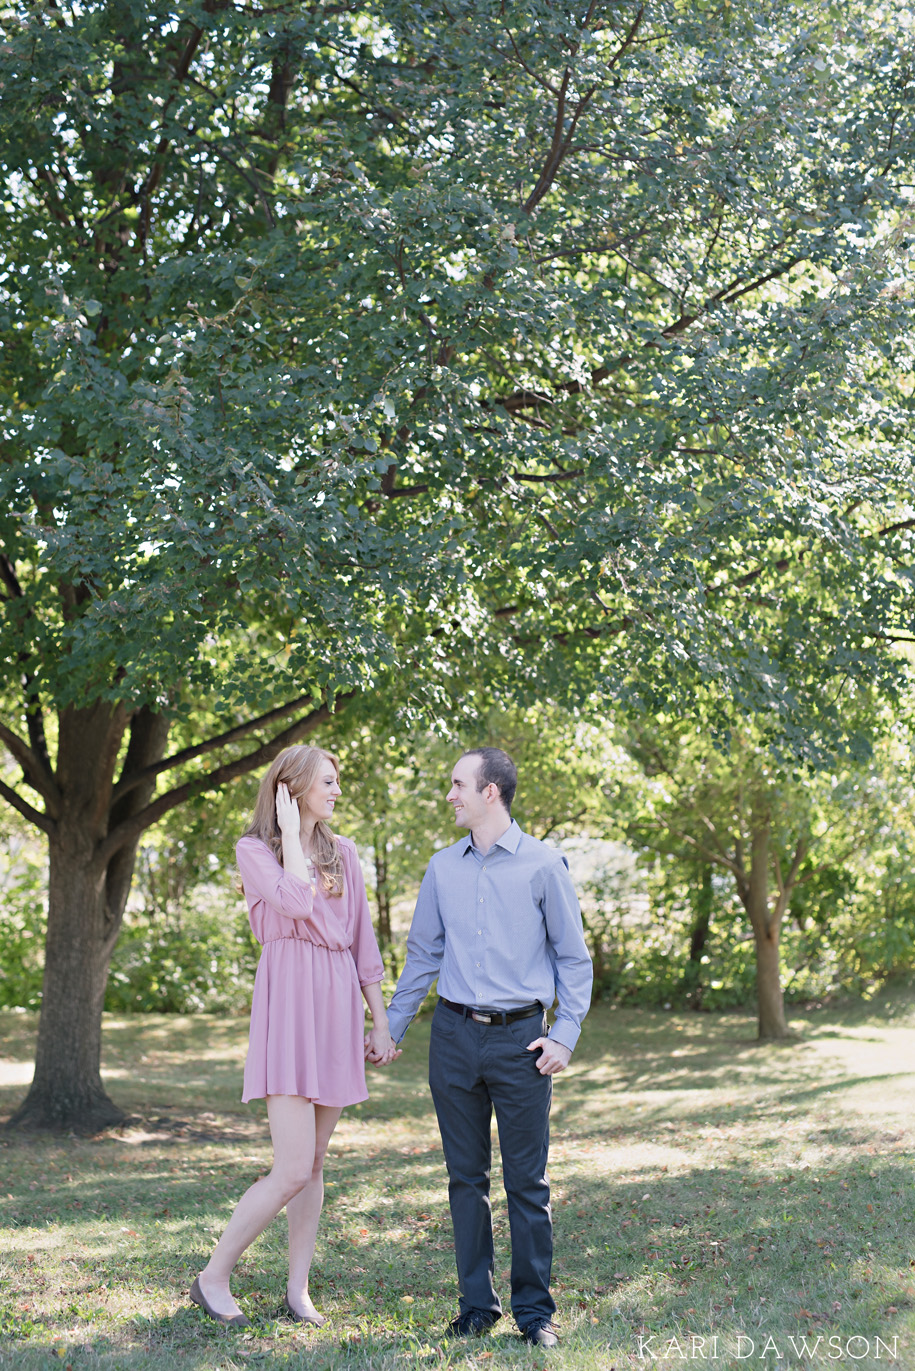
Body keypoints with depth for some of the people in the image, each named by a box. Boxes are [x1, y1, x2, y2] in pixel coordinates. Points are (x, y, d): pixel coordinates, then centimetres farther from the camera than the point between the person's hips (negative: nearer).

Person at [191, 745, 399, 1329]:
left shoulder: (343, 853, 15)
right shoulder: (255, 850, -1)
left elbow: (363, 943, 16)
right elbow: (295, 902, -20)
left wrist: (381, 1022, 13)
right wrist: (291, 832, -8)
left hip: (339, 1006, 6)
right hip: (289, 1002, -6)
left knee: (314, 1164, 9)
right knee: (293, 1170, -11)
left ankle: (298, 1290, 17)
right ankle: (213, 1277, 5)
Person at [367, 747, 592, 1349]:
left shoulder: (543, 864, -2)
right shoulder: (443, 868, 9)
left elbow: (573, 957, 2)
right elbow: (423, 954, 17)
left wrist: (565, 1035, -7)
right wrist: (390, 1027, 15)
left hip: (520, 1036, -3)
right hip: (455, 1034, 4)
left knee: (527, 1181, 0)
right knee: (466, 1178, 8)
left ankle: (535, 1309, 11)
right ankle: (477, 1304, 18)